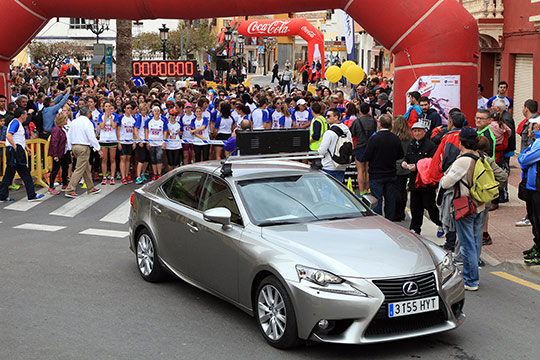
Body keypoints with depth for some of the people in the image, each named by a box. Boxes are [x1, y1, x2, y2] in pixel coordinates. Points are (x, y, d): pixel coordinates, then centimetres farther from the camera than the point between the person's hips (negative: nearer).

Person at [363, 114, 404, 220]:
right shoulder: (396, 139, -4)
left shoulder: (374, 139, -17)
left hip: (376, 176, -4)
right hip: (391, 175, 4)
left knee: (377, 201, 2)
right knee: (390, 200, 12)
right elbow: (401, 156, 6)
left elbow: (366, 158, -15)